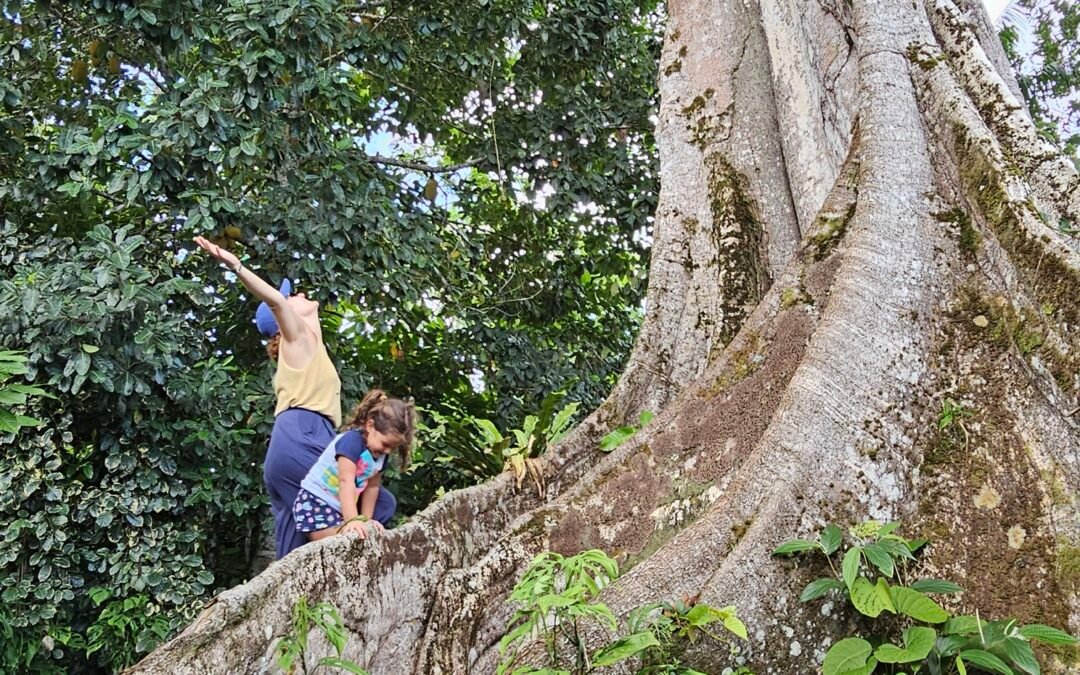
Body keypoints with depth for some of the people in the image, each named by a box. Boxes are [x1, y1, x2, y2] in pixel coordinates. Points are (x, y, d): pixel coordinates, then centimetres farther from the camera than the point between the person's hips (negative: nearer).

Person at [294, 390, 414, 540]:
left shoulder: (380, 454, 1)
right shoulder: (352, 440, -24)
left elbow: (372, 487, 8)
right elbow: (346, 482, -31)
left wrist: (366, 519, 4)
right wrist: (352, 520, -38)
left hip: (340, 509, 8)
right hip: (315, 503, -8)